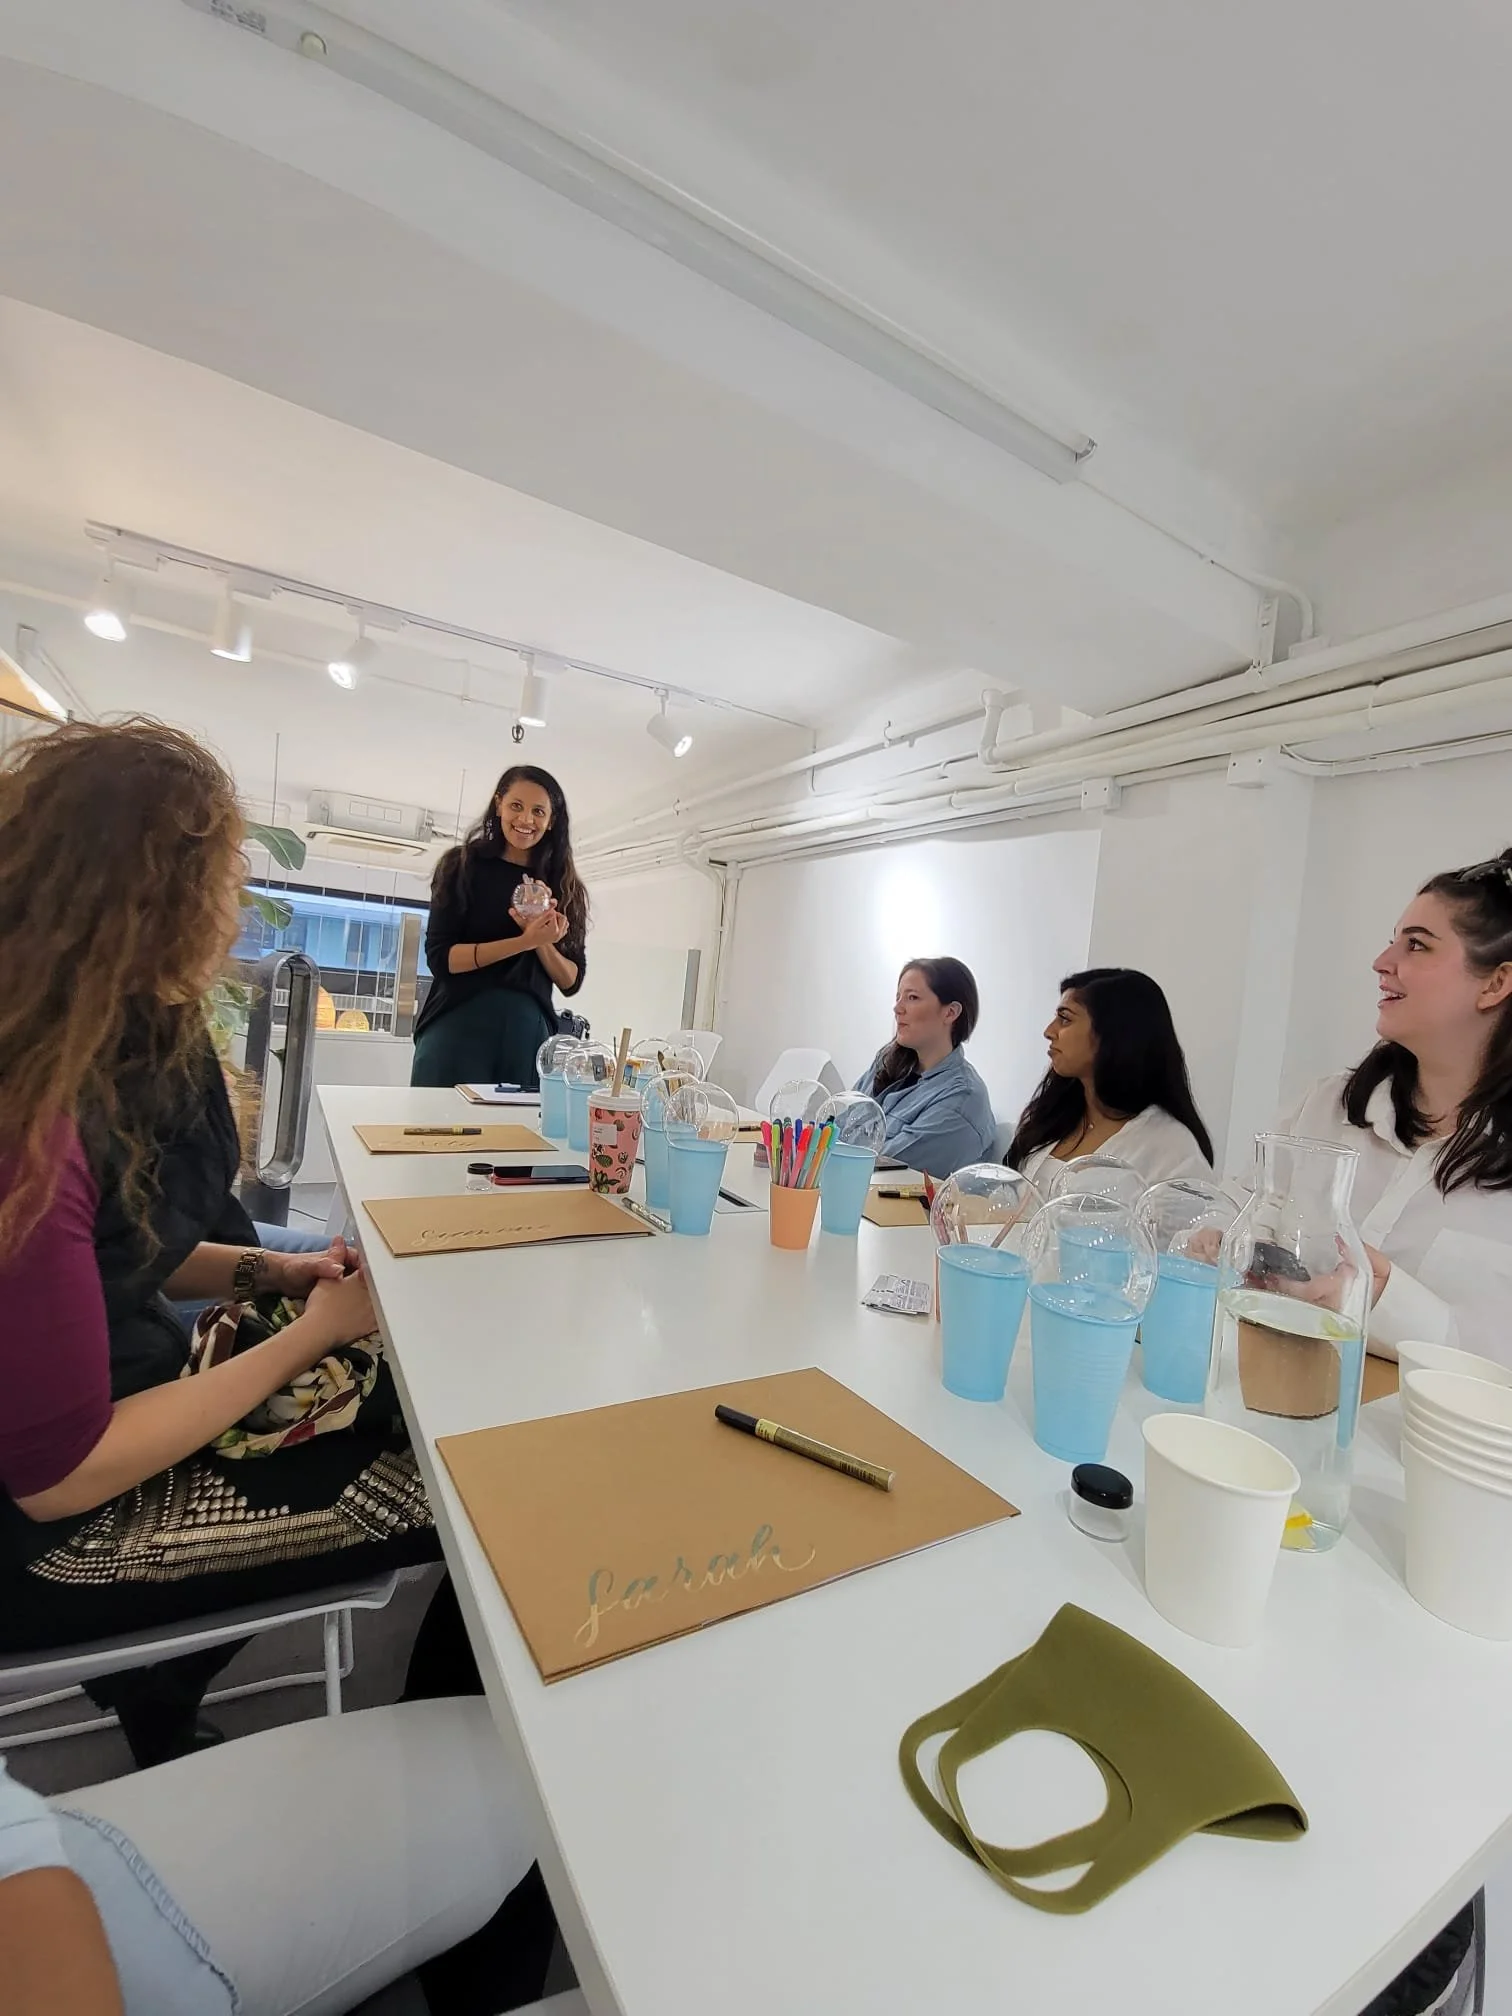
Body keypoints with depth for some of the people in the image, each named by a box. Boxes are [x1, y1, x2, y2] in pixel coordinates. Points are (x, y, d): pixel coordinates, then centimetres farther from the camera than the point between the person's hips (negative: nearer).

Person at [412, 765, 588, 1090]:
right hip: (459, 1028, -2)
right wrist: (523, 942, -17)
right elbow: (439, 957, -7)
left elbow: (572, 981, 7)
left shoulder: (563, 887, 9)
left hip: (530, 1034, 2)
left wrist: (542, 942, -12)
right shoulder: (464, 865, 3)